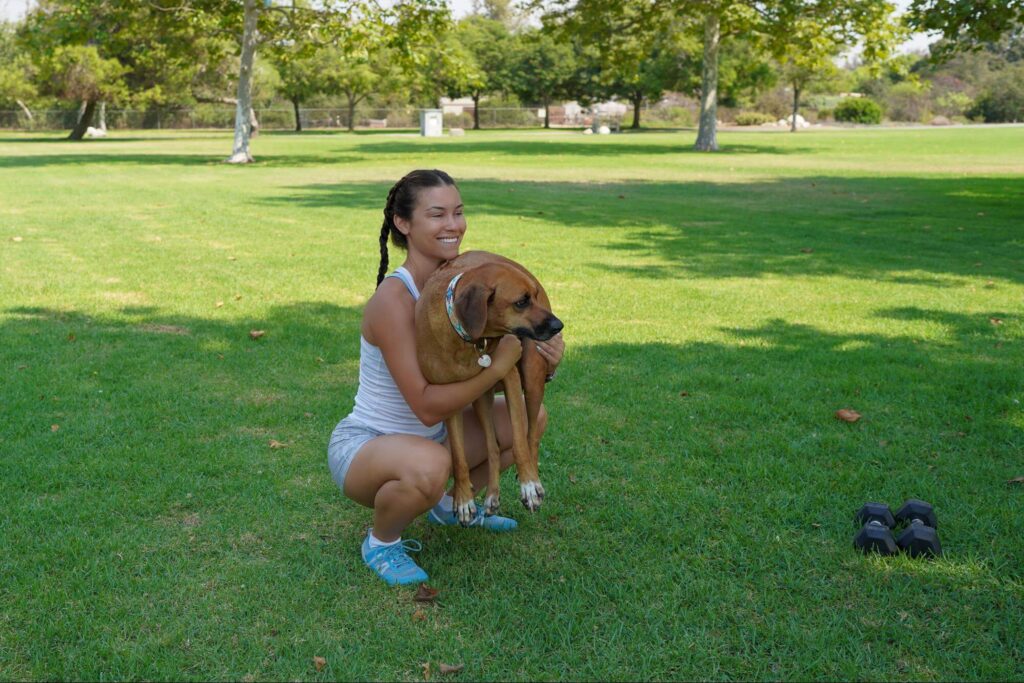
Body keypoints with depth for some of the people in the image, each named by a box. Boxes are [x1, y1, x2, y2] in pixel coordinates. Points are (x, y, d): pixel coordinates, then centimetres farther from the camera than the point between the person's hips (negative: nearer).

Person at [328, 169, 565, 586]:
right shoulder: (393, 298, -26)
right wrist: (499, 366, -31)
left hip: (428, 438, 8)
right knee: (429, 463, -40)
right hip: (362, 446, -8)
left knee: (531, 417, 2)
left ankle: (452, 504, 21)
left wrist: (542, 364, -18)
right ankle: (381, 541, -6)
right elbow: (427, 407, -30)